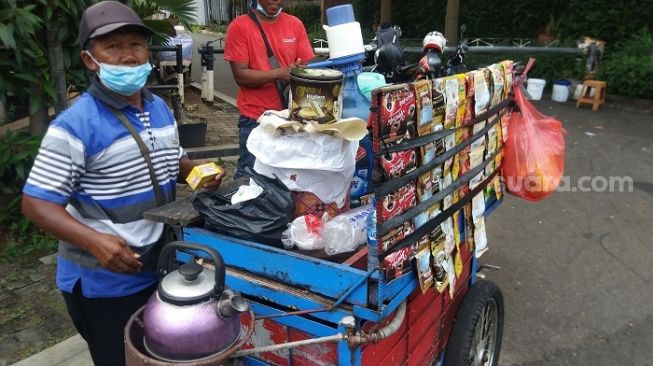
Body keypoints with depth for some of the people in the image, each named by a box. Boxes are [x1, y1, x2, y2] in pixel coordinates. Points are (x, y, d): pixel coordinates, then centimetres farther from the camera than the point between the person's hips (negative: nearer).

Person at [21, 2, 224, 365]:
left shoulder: (161, 108, 2)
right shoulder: (75, 125, -21)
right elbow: (37, 203, -20)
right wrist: (93, 240, -35)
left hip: (160, 268, 7)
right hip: (103, 283, -7)